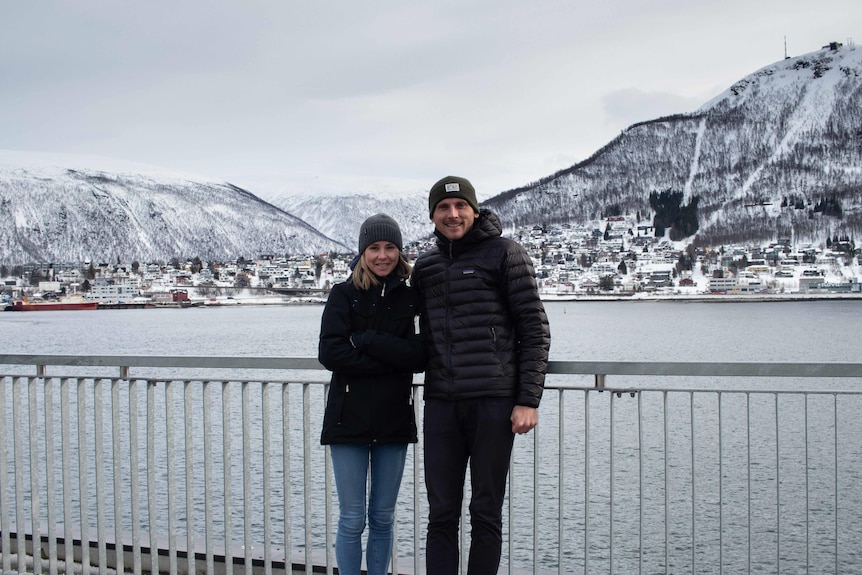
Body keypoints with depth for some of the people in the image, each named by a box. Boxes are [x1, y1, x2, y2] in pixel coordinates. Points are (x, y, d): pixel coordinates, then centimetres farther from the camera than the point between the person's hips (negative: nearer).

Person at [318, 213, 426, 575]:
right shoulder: (344, 294, 0)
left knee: (383, 519, 11)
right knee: (352, 520, 1)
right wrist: (391, 359, -13)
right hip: (349, 419, -2)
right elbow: (330, 353, -13)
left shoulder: (411, 297, 5)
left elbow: (419, 357, -7)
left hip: (394, 420, 2)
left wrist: (366, 341, -15)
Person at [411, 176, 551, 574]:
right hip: (441, 404, 4)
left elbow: (535, 330, -3)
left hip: (494, 401, -4)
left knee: (486, 512, 4)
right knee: (441, 514, 6)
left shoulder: (505, 254, -1)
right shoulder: (425, 266, 15)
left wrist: (529, 399, -9)